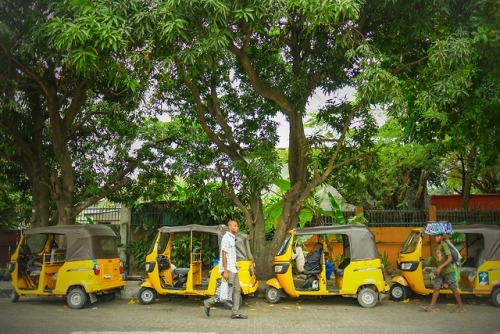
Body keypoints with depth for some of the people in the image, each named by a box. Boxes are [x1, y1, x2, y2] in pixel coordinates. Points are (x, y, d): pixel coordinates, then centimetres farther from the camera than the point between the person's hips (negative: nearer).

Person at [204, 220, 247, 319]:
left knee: (237, 290, 7)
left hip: (233, 269, 10)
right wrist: (225, 271, -23)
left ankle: (235, 313, 9)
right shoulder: (226, 238, -13)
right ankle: (208, 303, 4)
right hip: (228, 269, -10)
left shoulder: (232, 238, 17)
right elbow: (224, 255, -18)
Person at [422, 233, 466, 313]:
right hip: (440, 271, 8)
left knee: (453, 288, 2)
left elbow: (450, 258, -22)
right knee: (436, 288, 4)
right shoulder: (437, 246, 11)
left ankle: (461, 307, 15)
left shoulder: (444, 245, -15)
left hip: (448, 271, -8)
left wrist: (440, 267, -27)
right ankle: (432, 306, 5)